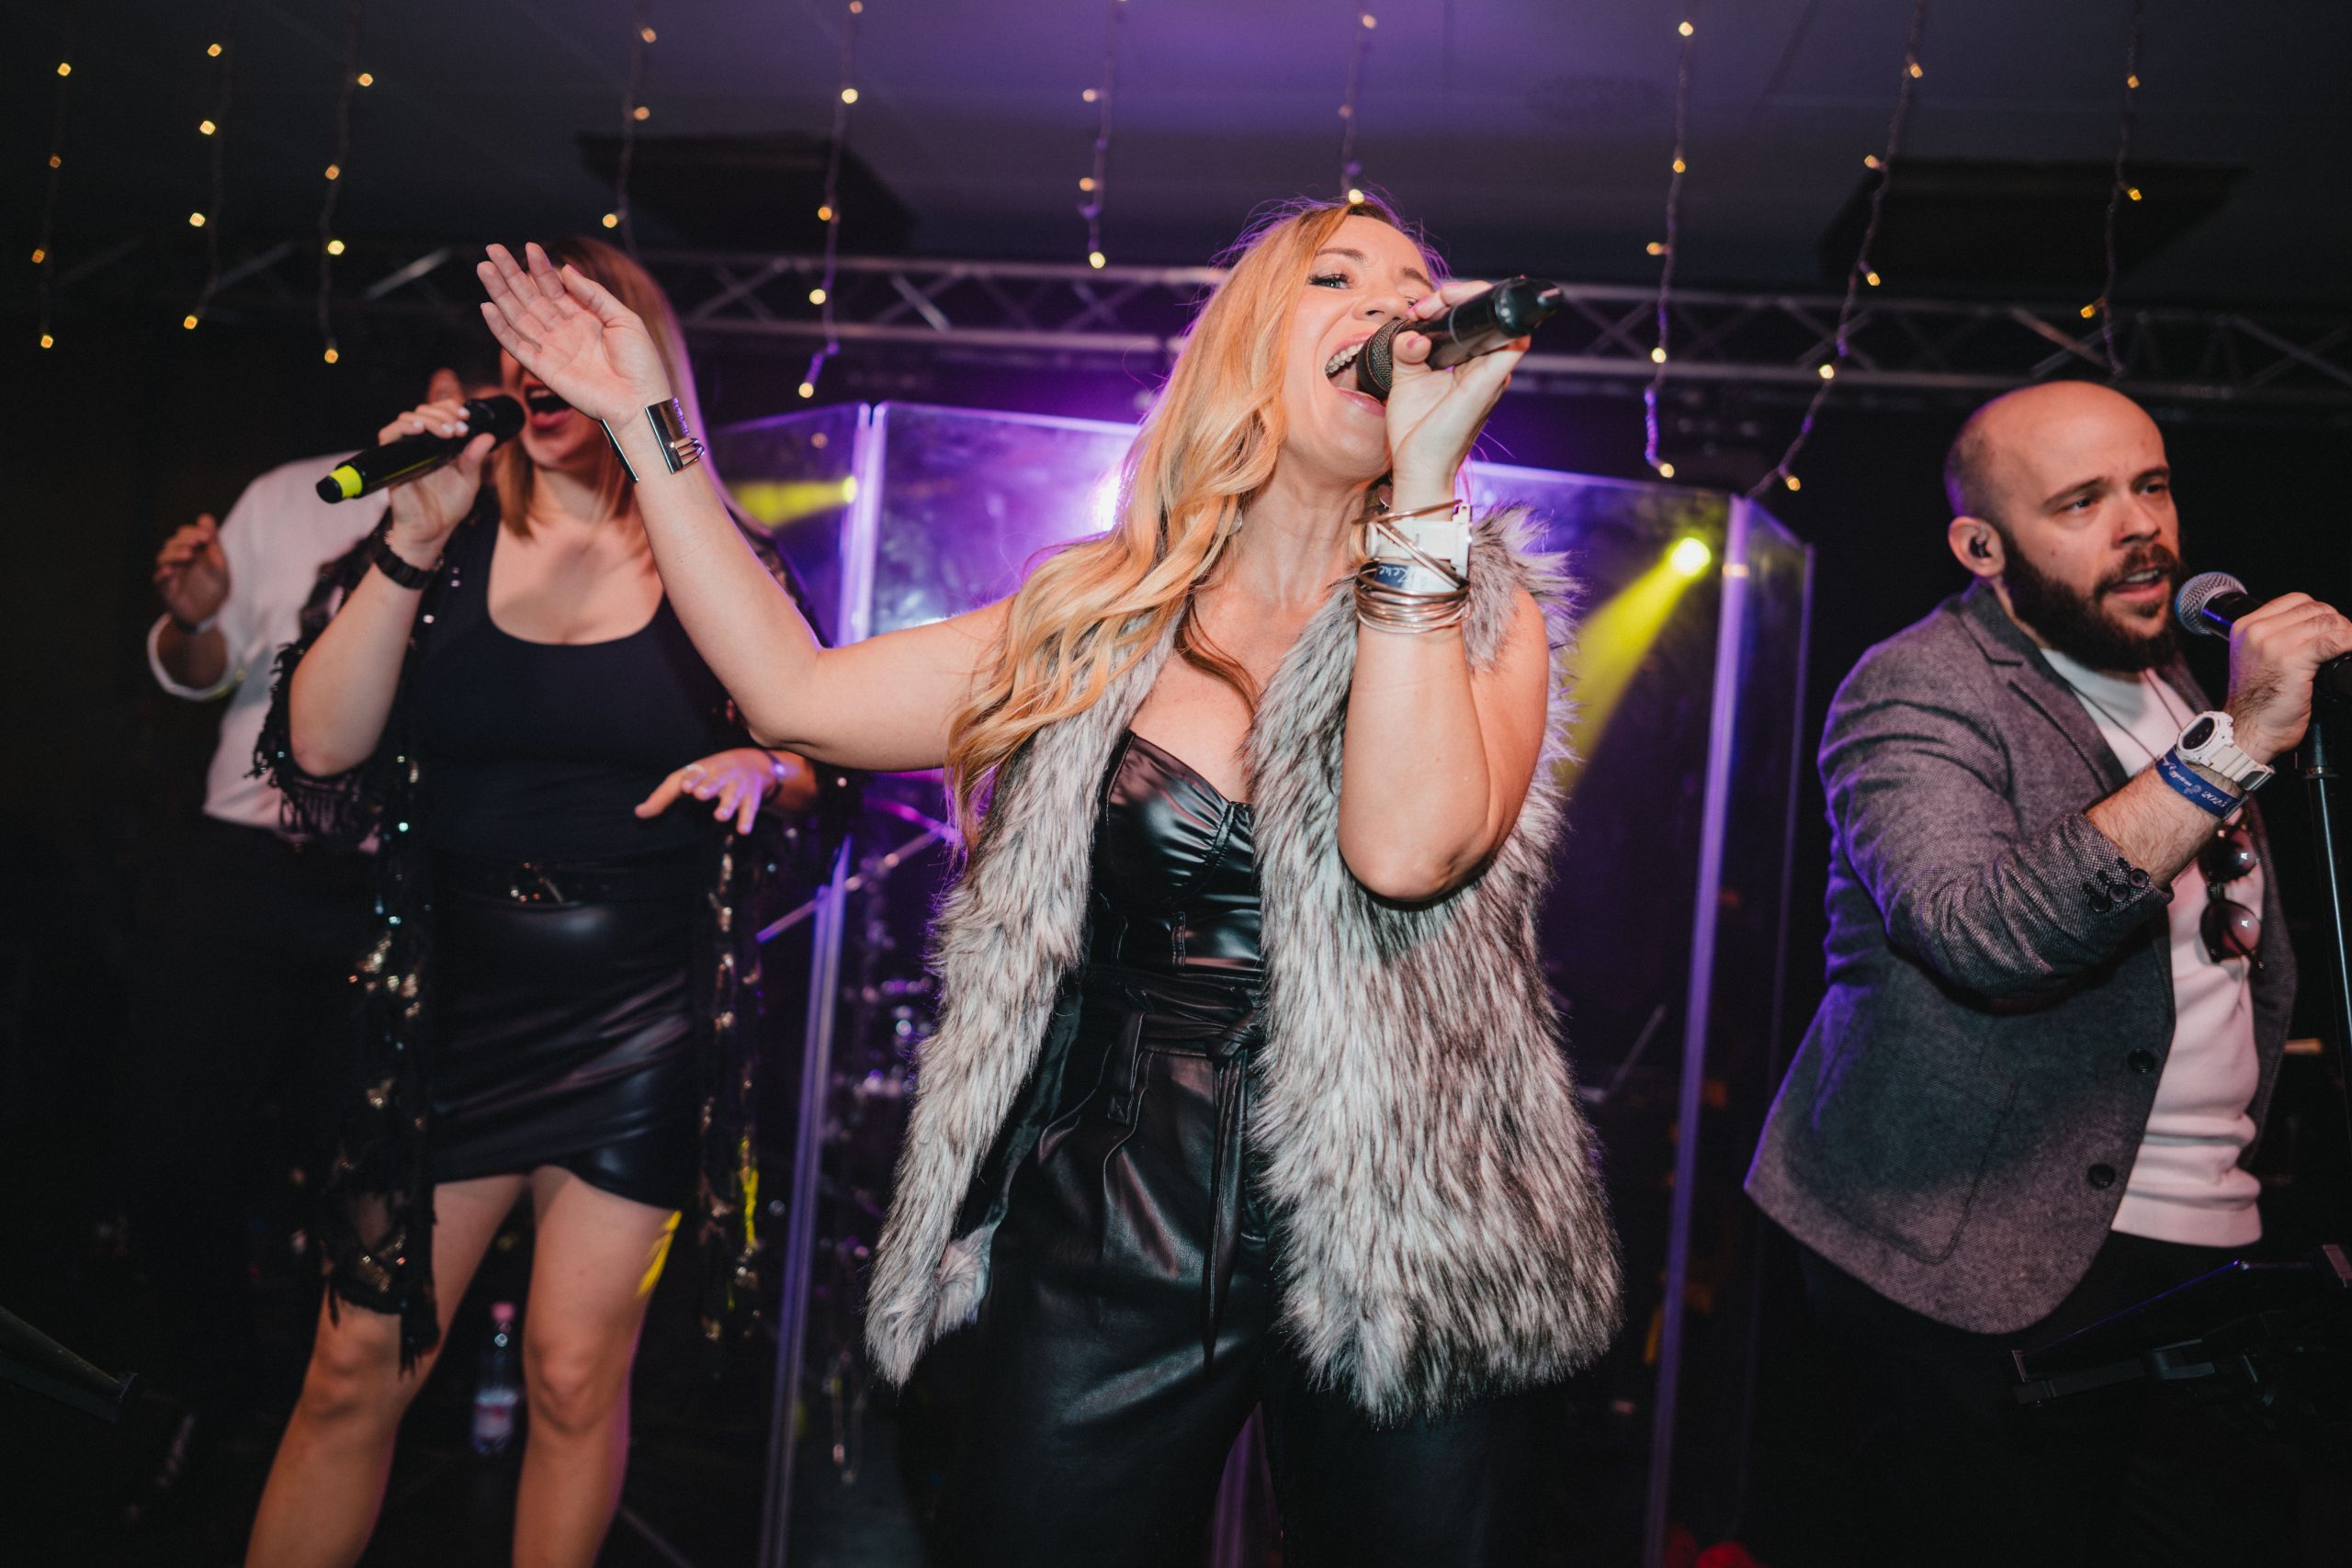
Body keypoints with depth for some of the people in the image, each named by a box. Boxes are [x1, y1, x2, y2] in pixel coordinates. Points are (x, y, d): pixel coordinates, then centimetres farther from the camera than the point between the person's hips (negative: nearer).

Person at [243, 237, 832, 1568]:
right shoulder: (443, 537, 2)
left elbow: (810, 756, 7)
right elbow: (319, 753, -8)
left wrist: (758, 770, -16)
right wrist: (413, 545, -16)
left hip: (643, 1024, -1)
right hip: (452, 1002, 1)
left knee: (576, 1373, 8)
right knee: (359, 1368, 7)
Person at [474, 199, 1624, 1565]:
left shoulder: (1479, 613, -2)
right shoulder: (1095, 621, 5)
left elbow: (1409, 849, -22)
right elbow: (797, 692, 4)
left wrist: (1424, 468, -20)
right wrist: (648, 423, 8)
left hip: (1406, 1249, -1)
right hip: (1110, 1245, 2)